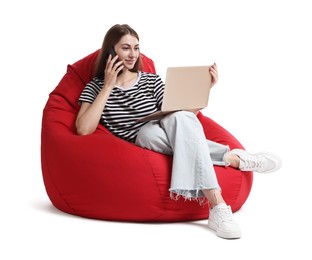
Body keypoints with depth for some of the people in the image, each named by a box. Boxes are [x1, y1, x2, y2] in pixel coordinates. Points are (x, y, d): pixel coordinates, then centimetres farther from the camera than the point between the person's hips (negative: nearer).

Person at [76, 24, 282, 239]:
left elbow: (179, 114, 8)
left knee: (179, 119, -33)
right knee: (149, 131, -37)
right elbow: (84, 129, -12)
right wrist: (108, 86, -10)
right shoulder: (96, 87, 6)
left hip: (167, 141, 2)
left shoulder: (151, 81, 13)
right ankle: (233, 158, -31)